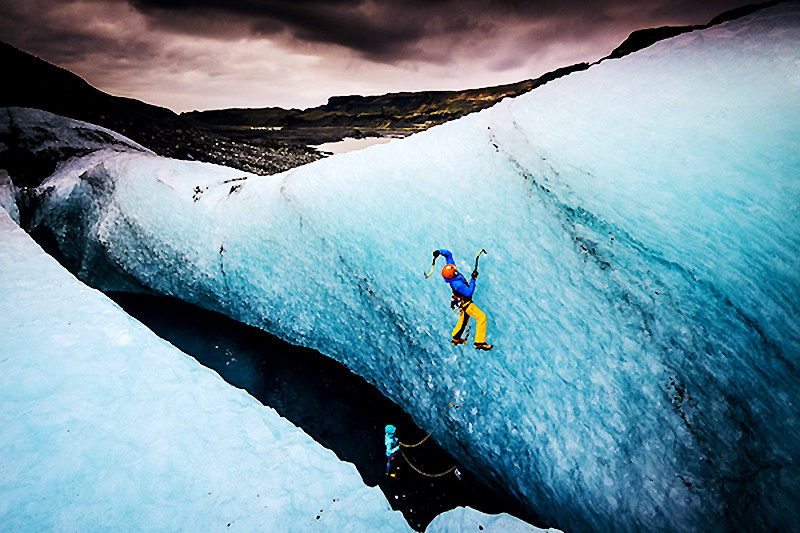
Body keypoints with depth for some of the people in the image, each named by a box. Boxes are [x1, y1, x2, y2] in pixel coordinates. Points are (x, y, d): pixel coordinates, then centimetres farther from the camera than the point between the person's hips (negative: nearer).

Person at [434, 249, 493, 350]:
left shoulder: (451, 270, -16)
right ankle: (479, 343, -2)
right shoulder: (457, 284, -37)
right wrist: (473, 279, -33)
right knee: (482, 317, -6)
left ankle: (456, 339, 40)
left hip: (460, 299, 9)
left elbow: (448, 254, -6)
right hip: (464, 303, -9)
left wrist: (439, 251, -17)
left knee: (464, 319, 27)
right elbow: (469, 292, -31)